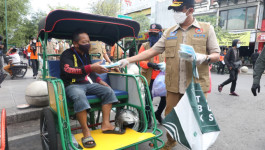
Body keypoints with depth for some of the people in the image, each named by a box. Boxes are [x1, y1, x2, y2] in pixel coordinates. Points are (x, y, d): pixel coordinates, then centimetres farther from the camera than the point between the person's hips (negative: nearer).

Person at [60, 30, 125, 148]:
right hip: (72, 85, -7)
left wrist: (99, 80, 10)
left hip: (88, 84, 7)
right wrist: (90, 67, -37)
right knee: (79, 96, -39)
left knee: (108, 91, -10)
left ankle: (106, 124, -13)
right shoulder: (67, 54, -7)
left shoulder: (85, 55, 16)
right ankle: (86, 132, -32)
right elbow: (68, 71, -27)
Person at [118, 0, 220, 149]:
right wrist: (128, 60, -1)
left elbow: (217, 55, 4)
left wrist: (204, 58, -20)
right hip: (174, 85, 3)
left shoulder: (207, 28, 4)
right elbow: (152, 51, 7)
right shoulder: (169, 32, 10)